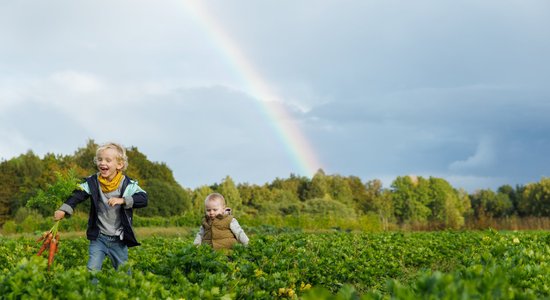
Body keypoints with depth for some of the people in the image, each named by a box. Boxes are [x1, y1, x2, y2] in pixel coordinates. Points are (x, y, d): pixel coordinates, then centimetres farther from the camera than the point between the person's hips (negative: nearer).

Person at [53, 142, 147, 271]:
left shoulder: (128, 184, -9)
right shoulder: (93, 182, -4)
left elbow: (143, 199, -18)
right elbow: (77, 195, -14)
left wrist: (122, 200, -32)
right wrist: (63, 210, -30)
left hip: (119, 240, 0)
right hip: (98, 237, 1)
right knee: (92, 270, -9)